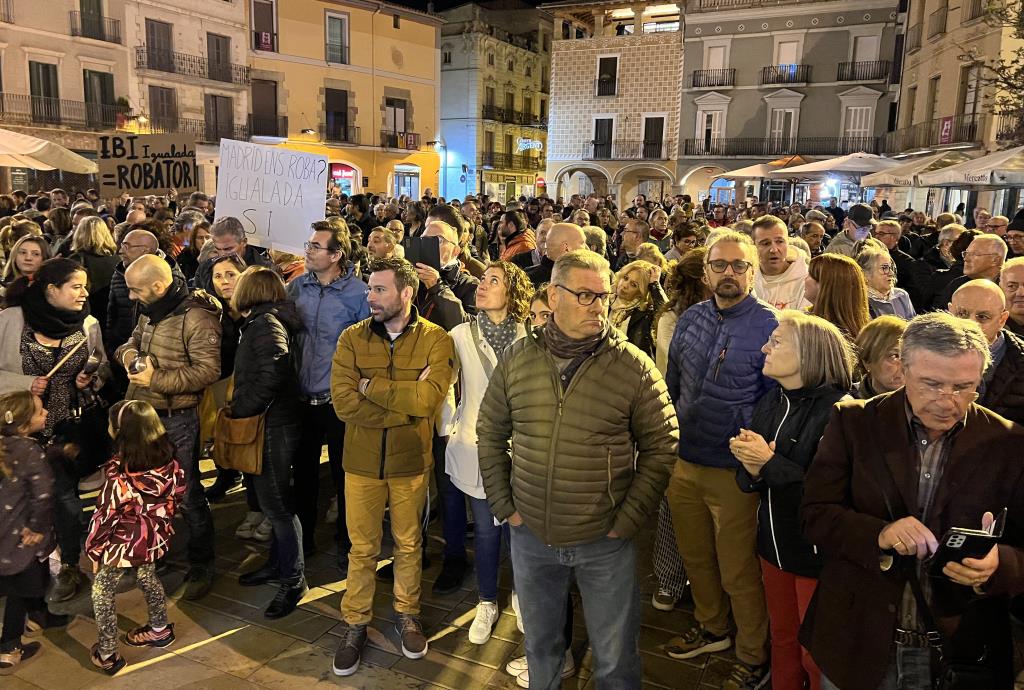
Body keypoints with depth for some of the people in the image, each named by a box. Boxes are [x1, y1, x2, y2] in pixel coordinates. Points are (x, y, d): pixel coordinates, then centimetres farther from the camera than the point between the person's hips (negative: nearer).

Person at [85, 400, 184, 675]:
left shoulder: (119, 474, -28)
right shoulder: (168, 461, -12)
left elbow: (105, 515, -19)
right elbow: (179, 491, 2)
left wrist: (94, 548, -4)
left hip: (123, 543, -5)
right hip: (154, 538, 6)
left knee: (102, 591, 16)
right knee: (148, 578, 29)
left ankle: (107, 655, 24)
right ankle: (160, 630, 46)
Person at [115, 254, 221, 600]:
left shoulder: (196, 317, -19)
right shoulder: (150, 311, 8)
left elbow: (209, 370, -24)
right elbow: (133, 341, 22)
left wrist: (156, 379, -21)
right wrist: (128, 353, -3)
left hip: (177, 419, -8)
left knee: (188, 495, 2)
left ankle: (201, 567, 19)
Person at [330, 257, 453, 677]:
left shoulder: (435, 339, -10)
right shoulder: (352, 338, -5)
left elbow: (428, 400, -24)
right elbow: (343, 403, -17)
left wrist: (371, 386, -16)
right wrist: (407, 401, -19)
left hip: (411, 462, -1)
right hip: (361, 462, 1)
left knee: (408, 546, 17)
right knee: (362, 549, 13)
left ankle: (407, 615, 39)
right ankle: (355, 624, 32)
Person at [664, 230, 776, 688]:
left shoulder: (769, 327, -12)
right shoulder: (690, 319, 4)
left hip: (734, 471, -5)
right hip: (683, 462, 6)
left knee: (739, 573, 9)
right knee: (696, 558, 22)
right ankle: (712, 629, 46)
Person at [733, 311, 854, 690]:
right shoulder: (768, 406, 3)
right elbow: (750, 482, 8)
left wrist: (771, 464, -22)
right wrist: (752, 470, -14)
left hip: (817, 553, -6)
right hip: (774, 545, 7)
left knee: (817, 657, 10)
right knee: (782, 641, 22)